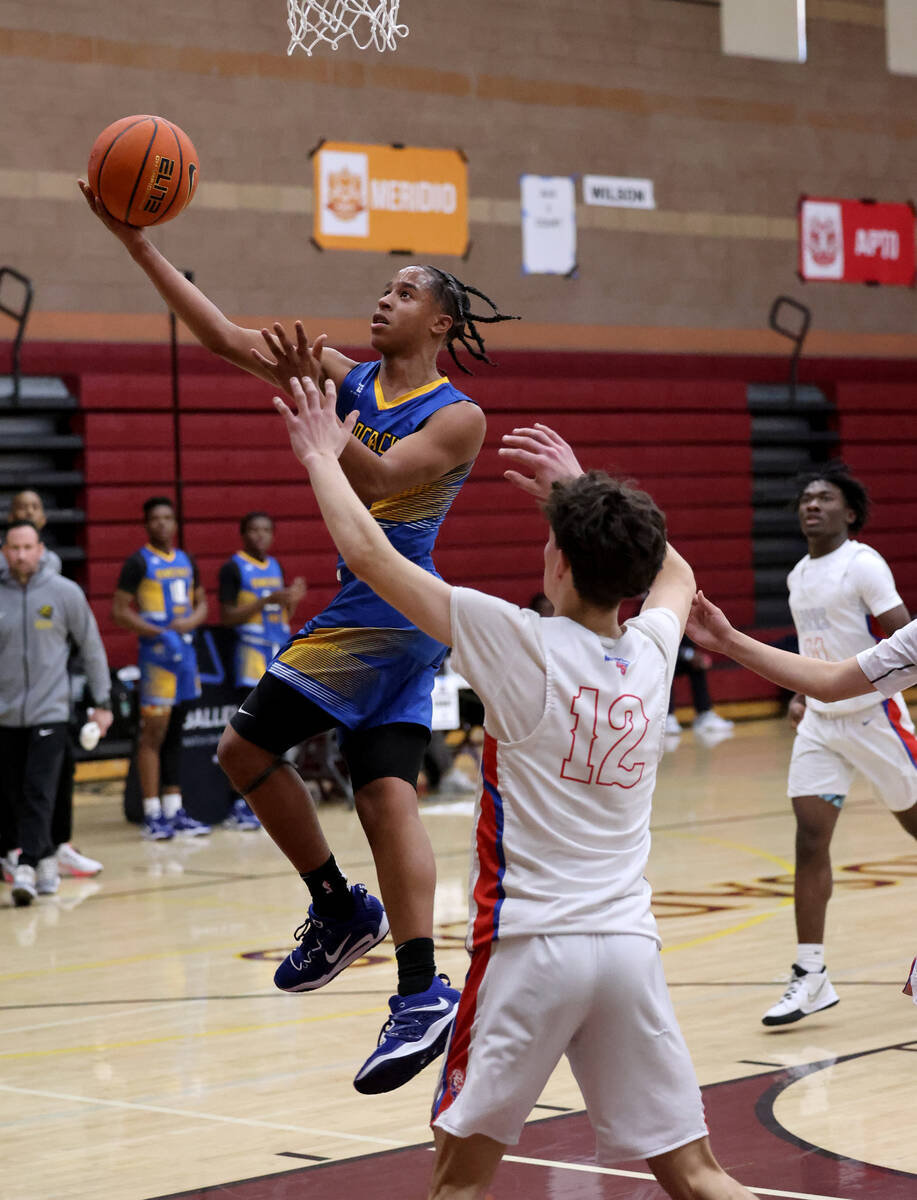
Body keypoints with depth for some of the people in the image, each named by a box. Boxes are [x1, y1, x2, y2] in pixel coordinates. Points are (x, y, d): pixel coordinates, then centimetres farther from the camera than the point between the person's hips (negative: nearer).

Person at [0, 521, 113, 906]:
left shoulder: (64, 592, -2)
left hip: (50, 712, -2)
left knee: (38, 793, -13)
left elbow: (92, 647, 6)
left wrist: (102, 702, 4)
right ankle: (46, 860, 21)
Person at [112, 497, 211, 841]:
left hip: (185, 651, 7)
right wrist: (157, 633, -19)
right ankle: (152, 815, -5)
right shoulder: (139, 562, -6)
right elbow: (119, 610, -10)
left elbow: (201, 603, 21)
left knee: (174, 734, 11)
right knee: (154, 732, -7)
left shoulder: (187, 562, 13)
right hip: (156, 655, -6)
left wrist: (192, 621, -3)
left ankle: (174, 810, 15)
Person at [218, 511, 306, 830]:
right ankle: (243, 805, -9)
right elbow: (227, 616, -11)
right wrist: (265, 601, -19)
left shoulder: (275, 567, 16)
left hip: (280, 651, 7)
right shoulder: (233, 568, -5)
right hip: (252, 652, -7)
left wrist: (292, 600, 0)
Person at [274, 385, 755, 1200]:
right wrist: (578, 486, 35)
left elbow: (368, 554, -4)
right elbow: (674, 570, 30)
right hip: (629, 945, 4)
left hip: (531, 943, -4)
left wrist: (322, 458, 11)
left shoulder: (523, 645, -10)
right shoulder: (651, 652, 4)